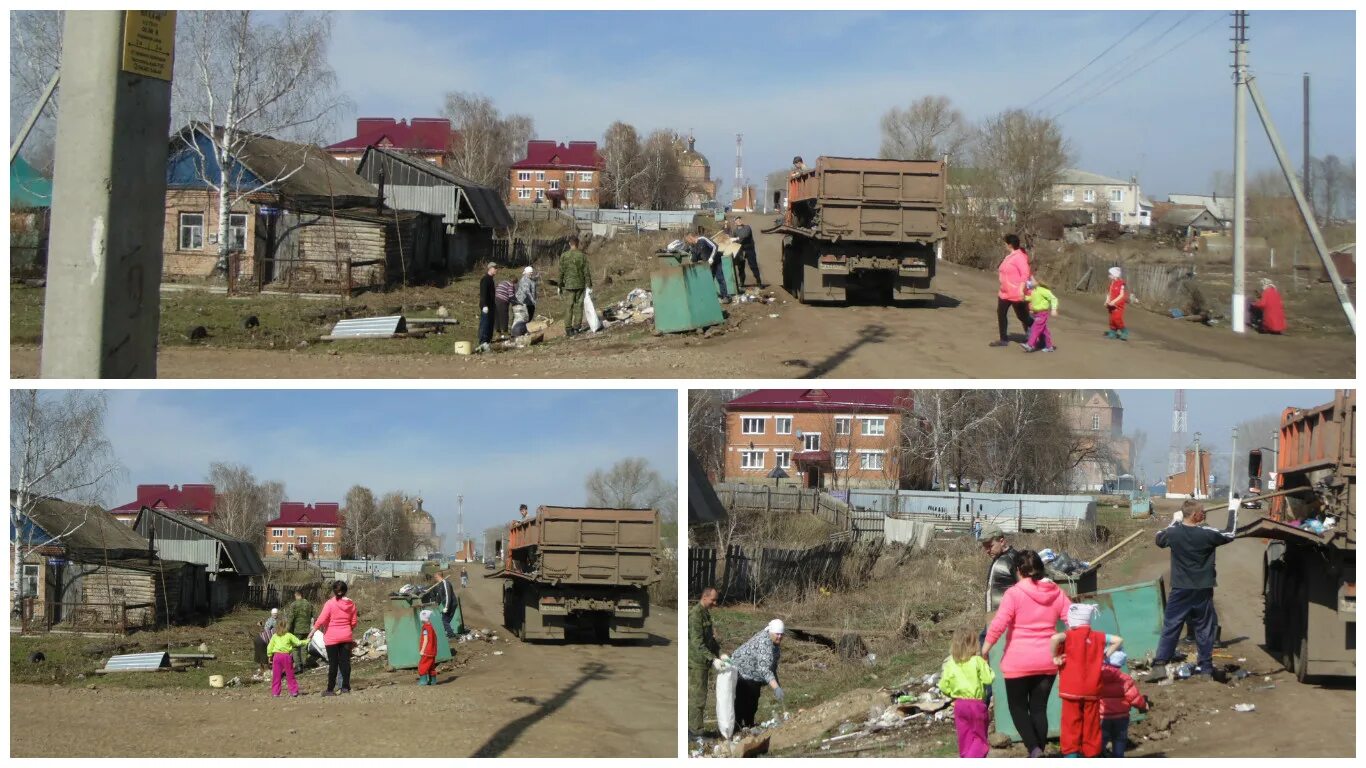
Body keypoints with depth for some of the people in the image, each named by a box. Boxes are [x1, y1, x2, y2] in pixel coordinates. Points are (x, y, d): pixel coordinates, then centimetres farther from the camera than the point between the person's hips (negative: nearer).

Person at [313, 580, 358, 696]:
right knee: (345, 662, 8)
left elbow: (321, 620, -14)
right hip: (346, 637, 3)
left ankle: (330, 689, 4)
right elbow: (353, 622, 7)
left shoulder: (330, 604, -13)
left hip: (332, 638, -3)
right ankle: (345, 687, 9)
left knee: (333, 663, 1)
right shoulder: (351, 604, 1)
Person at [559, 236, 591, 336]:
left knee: (569, 307, 3)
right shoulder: (582, 256, -4)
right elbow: (586, 272, -4)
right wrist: (589, 285, 2)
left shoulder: (564, 256, -4)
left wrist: (560, 286, 8)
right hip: (580, 285, 0)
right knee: (578, 305, 8)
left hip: (569, 285, 0)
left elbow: (561, 272, -1)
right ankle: (577, 327, 6)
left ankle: (568, 329, 1)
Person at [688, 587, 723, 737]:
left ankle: (692, 728, 19)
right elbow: (697, 642, -24)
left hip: (703, 662, 10)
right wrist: (712, 658, -28)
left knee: (695, 696, 14)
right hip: (696, 662, -10)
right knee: (698, 696, -7)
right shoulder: (695, 615, -18)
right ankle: (696, 730, -4)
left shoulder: (706, 613, 14)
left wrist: (719, 652, 10)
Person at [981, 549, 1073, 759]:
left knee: (1018, 707, 9)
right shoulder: (1056, 593, 4)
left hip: (1019, 662, -4)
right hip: (1047, 662, 4)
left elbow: (998, 625, -18)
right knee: (1039, 708, 11)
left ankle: (1034, 749, -9)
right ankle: (1039, 755, 12)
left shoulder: (1014, 594, -10)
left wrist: (984, 651, -10)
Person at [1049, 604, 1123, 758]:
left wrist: (1055, 657, -14)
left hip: (1071, 691, -3)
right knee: (1091, 726, 11)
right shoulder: (1097, 637, 7)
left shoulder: (1068, 636, -5)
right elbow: (1118, 640, 9)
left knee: (1071, 725, 0)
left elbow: (1055, 638, -27)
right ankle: (1092, 756, 14)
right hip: (1092, 691, 3)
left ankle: (1071, 754, -8)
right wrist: (1105, 655, 11)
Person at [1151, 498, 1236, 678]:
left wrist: (1174, 522, 23)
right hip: (1202, 591, -1)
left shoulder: (1173, 533, -8)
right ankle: (1205, 667, 14)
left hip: (1180, 590, 1)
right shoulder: (1207, 534, -13)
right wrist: (1233, 510, 16)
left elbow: (1159, 538, 15)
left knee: (1170, 627, 6)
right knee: (1204, 629, 9)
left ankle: (1159, 664, 1)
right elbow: (1230, 534, 6)